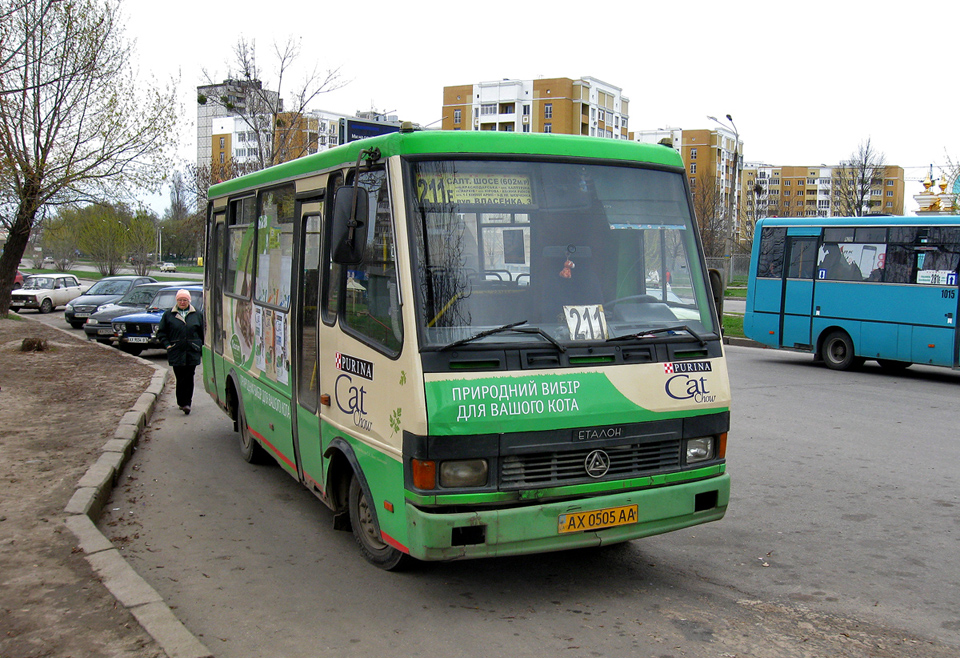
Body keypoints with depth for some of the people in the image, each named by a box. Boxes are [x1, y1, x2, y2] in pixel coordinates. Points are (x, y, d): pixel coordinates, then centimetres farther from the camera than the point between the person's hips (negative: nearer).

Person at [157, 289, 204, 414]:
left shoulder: (197, 314, 10)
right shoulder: (168, 314, 8)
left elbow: (203, 332, 14)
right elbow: (161, 332, 12)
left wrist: (202, 347, 7)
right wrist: (167, 344, -1)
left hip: (192, 352, 0)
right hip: (176, 352, 0)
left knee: (188, 378, -4)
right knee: (179, 378, 2)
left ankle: (186, 403, -2)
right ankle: (182, 402, 12)